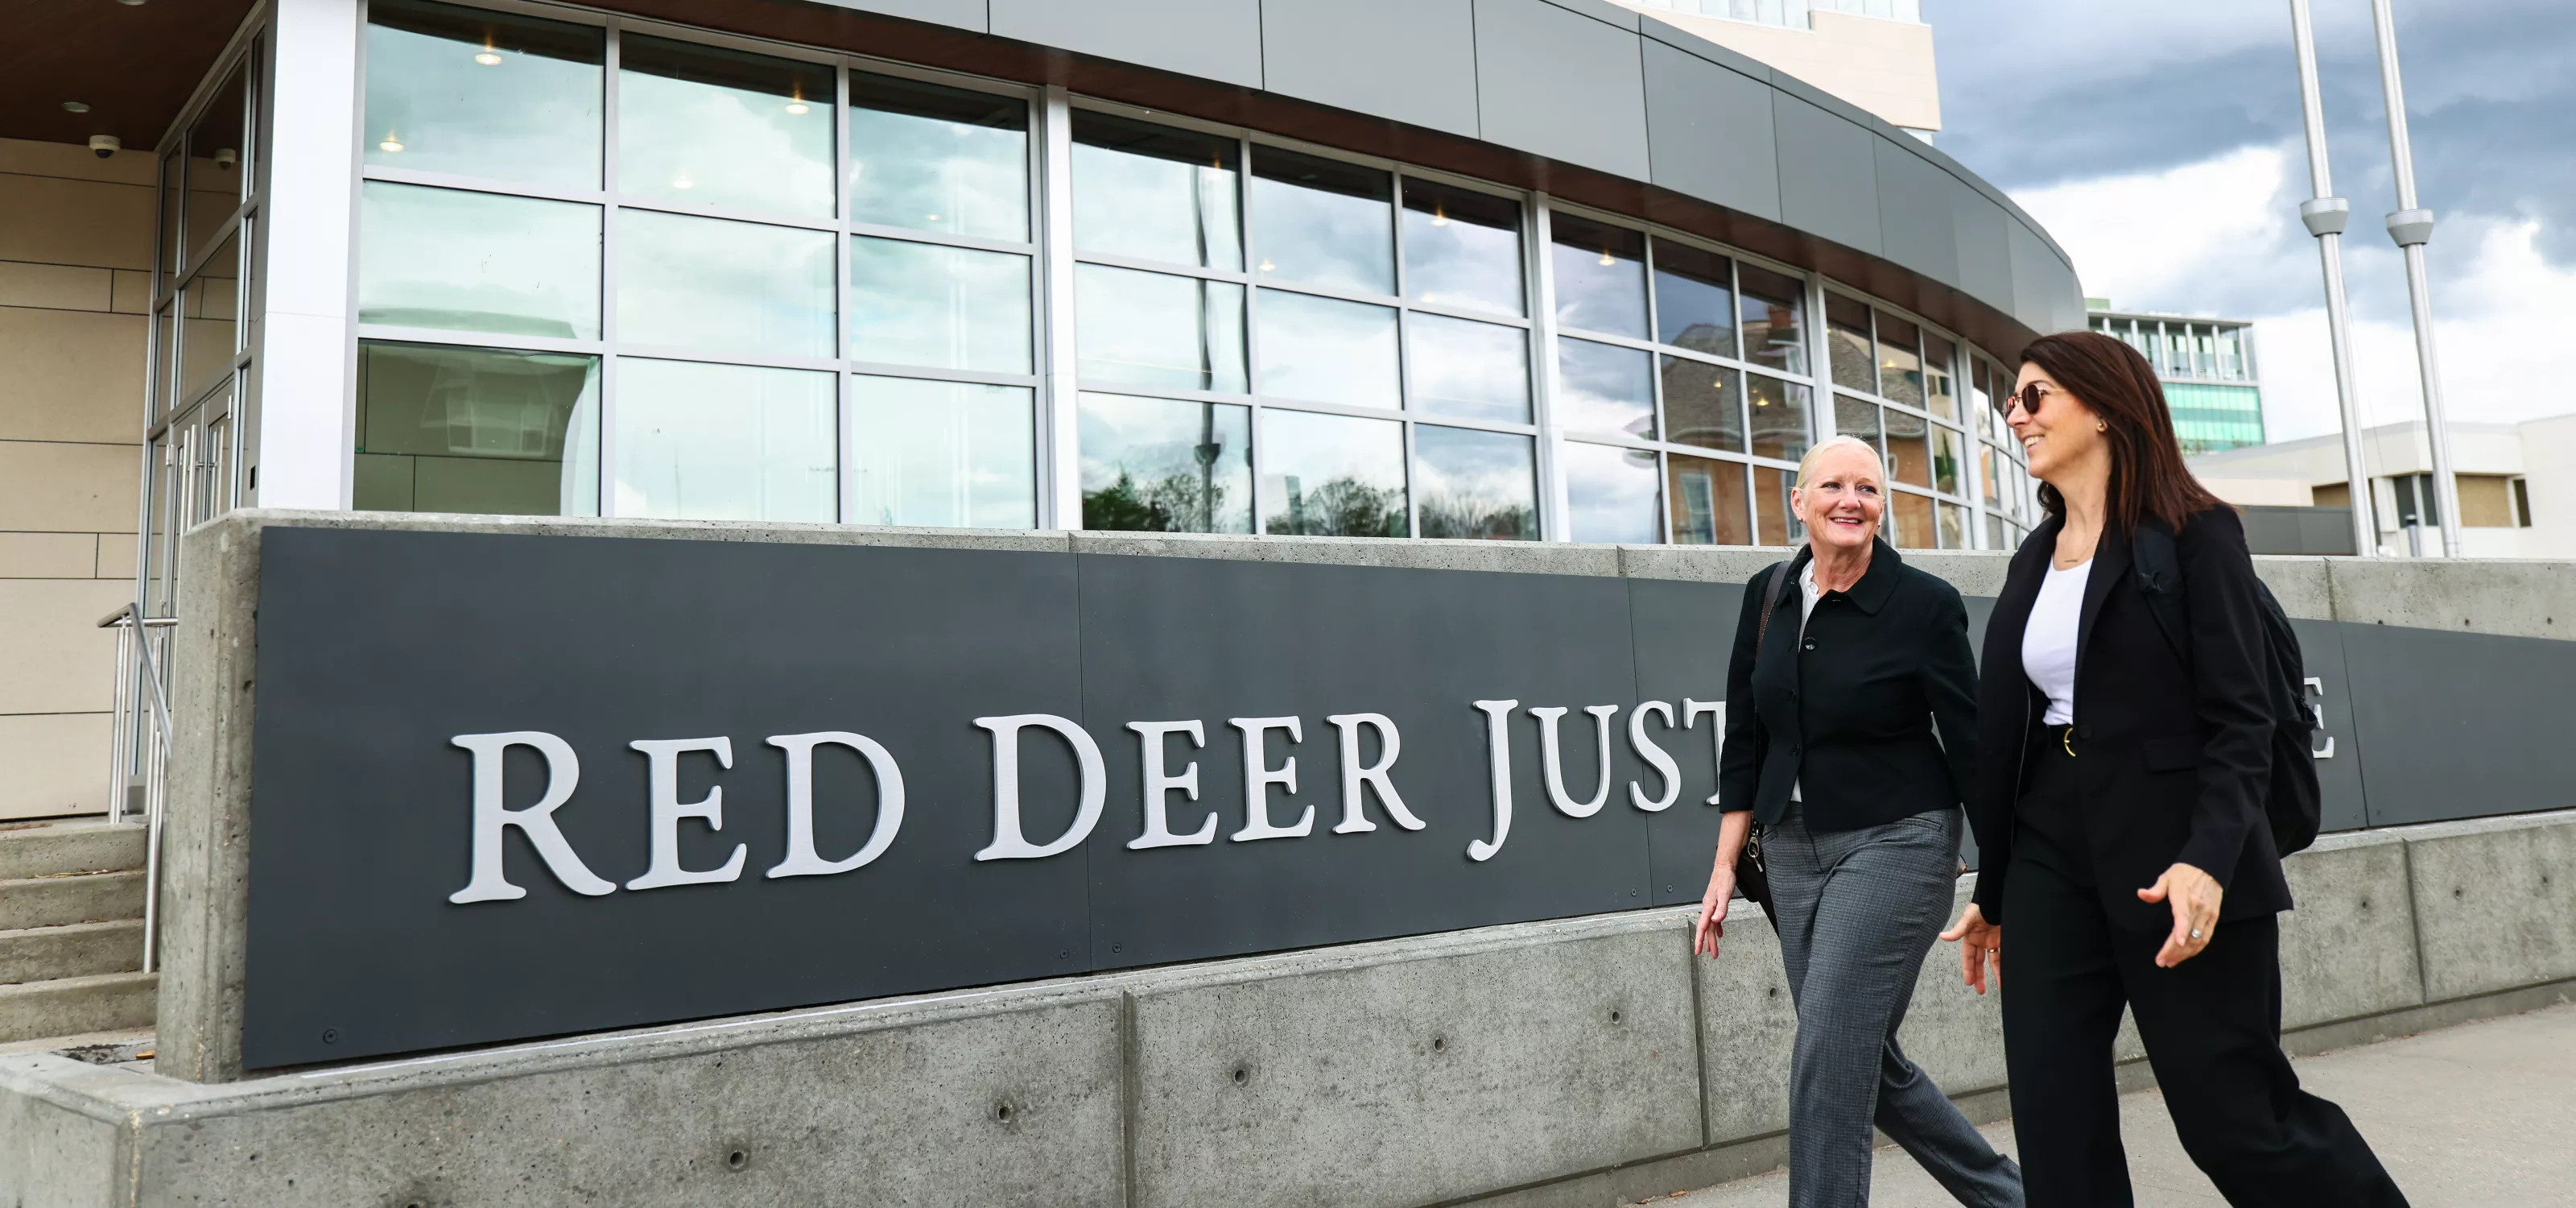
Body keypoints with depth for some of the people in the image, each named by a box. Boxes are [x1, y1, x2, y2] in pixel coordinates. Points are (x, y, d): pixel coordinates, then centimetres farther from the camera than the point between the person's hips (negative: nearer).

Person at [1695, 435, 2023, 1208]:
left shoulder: (1925, 605, -10)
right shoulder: (1768, 597, 5)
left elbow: (1970, 746, -7)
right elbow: (1746, 741, 9)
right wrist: (1726, 863, 7)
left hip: (1894, 845, -6)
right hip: (1792, 851, 6)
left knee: (1828, 1057, -12)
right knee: (1870, 1063, 13)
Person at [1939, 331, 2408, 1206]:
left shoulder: (2195, 534, -4)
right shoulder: (2035, 559, 14)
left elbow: (2241, 720, -11)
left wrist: (2209, 858, -27)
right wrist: (1994, 893, 17)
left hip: (2175, 866, -6)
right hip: (2052, 860, 6)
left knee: (2235, 1122, 1)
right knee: (2057, 1136, 3)